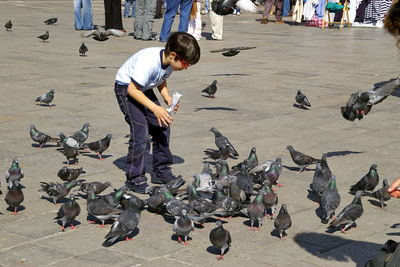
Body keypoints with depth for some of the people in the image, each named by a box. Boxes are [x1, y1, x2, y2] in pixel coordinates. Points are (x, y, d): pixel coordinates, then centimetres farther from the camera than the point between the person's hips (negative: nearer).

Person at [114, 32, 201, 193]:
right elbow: (133, 89, -31)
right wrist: (155, 108, -34)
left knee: (162, 127, 2)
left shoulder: (169, 61, -11)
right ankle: (134, 179, -8)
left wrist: (167, 98, -9)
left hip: (145, 89, 8)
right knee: (140, 130, -17)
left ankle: (161, 171, 15)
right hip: (126, 88, -8)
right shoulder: (149, 61, -36)